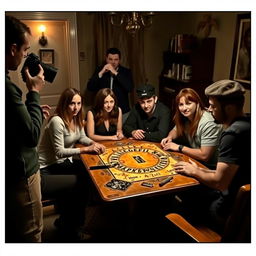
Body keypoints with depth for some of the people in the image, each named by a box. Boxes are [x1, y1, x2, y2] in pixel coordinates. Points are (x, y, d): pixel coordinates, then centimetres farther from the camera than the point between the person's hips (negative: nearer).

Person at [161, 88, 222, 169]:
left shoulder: (208, 123, -25)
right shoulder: (185, 117, -3)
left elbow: (204, 156, -26)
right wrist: (169, 137, -5)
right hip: (195, 160, 7)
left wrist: (179, 147, -19)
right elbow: (176, 130, 18)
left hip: (210, 167, -7)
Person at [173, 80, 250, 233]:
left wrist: (195, 171, -9)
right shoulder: (247, 123, 2)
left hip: (231, 209, -8)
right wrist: (202, 171, 4)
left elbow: (220, 182, -27)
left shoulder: (233, 134, -27)